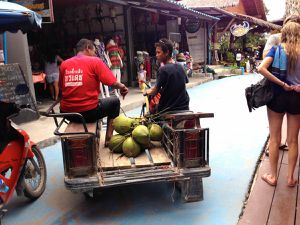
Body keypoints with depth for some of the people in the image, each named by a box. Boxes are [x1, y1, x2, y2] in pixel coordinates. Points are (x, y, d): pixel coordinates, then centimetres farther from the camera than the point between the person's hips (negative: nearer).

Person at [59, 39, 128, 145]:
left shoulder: (64, 64, 7)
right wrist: (122, 87, 10)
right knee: (114, 101, 21)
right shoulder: (95, 61, -5)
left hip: (67, 113, 5)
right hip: (88, 112, -5)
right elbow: (113, 83, -10)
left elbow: (61, 88, 13)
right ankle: (109, 137, 20)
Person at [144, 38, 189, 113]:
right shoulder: (180, 67, 5)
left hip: (168, 110, -7)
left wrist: (147, 92, 6)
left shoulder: (163, 70, -16)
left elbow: (155, 91, -16)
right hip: (184, 108, 7)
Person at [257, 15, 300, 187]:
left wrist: (282, 84, -16)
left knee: (275, 139, 9)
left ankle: (273, 176, 18)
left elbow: (261, 68, -22)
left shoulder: (277, 50, -5)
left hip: (277, 96, -1)